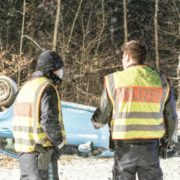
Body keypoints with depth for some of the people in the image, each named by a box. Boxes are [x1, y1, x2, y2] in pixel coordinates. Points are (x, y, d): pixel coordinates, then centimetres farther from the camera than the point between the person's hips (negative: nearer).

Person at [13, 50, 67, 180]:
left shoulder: (27, 87, 15)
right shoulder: (47, 88, -14)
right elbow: (49, 121, -22)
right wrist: (60, 144, -10)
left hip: (23, 150, 9)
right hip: (42, 153, -9)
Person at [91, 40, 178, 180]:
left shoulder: (115, 80, -4)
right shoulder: (161, 81, 3)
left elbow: (104, 112, 2)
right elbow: (171, 116, 7)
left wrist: (96, 123, 25)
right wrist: (169, 137, 24)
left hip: (125, 146, -2)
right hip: (151, 146, 2)